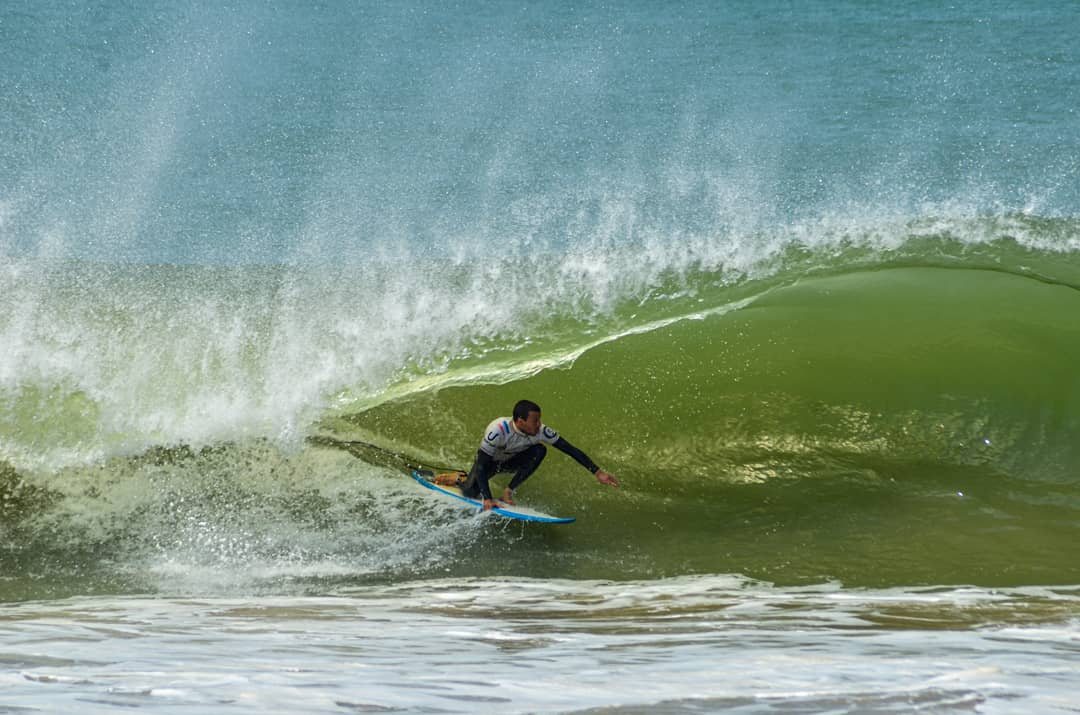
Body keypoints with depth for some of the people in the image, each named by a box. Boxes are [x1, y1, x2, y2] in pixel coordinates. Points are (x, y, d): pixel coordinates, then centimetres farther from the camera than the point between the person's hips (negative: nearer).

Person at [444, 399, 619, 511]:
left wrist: (597, 472, -29)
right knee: (471, 492, -22)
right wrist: (487, 499, -47)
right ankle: (458, 479, 16)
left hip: (510, 461, 3)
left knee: (539, 450, -24)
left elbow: (570, 449, -25)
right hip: (488, 460, -3)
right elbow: (481, 465, -39)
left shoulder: (540, 431, -30)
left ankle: (509, 491, -14)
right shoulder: (498, 431, -41)